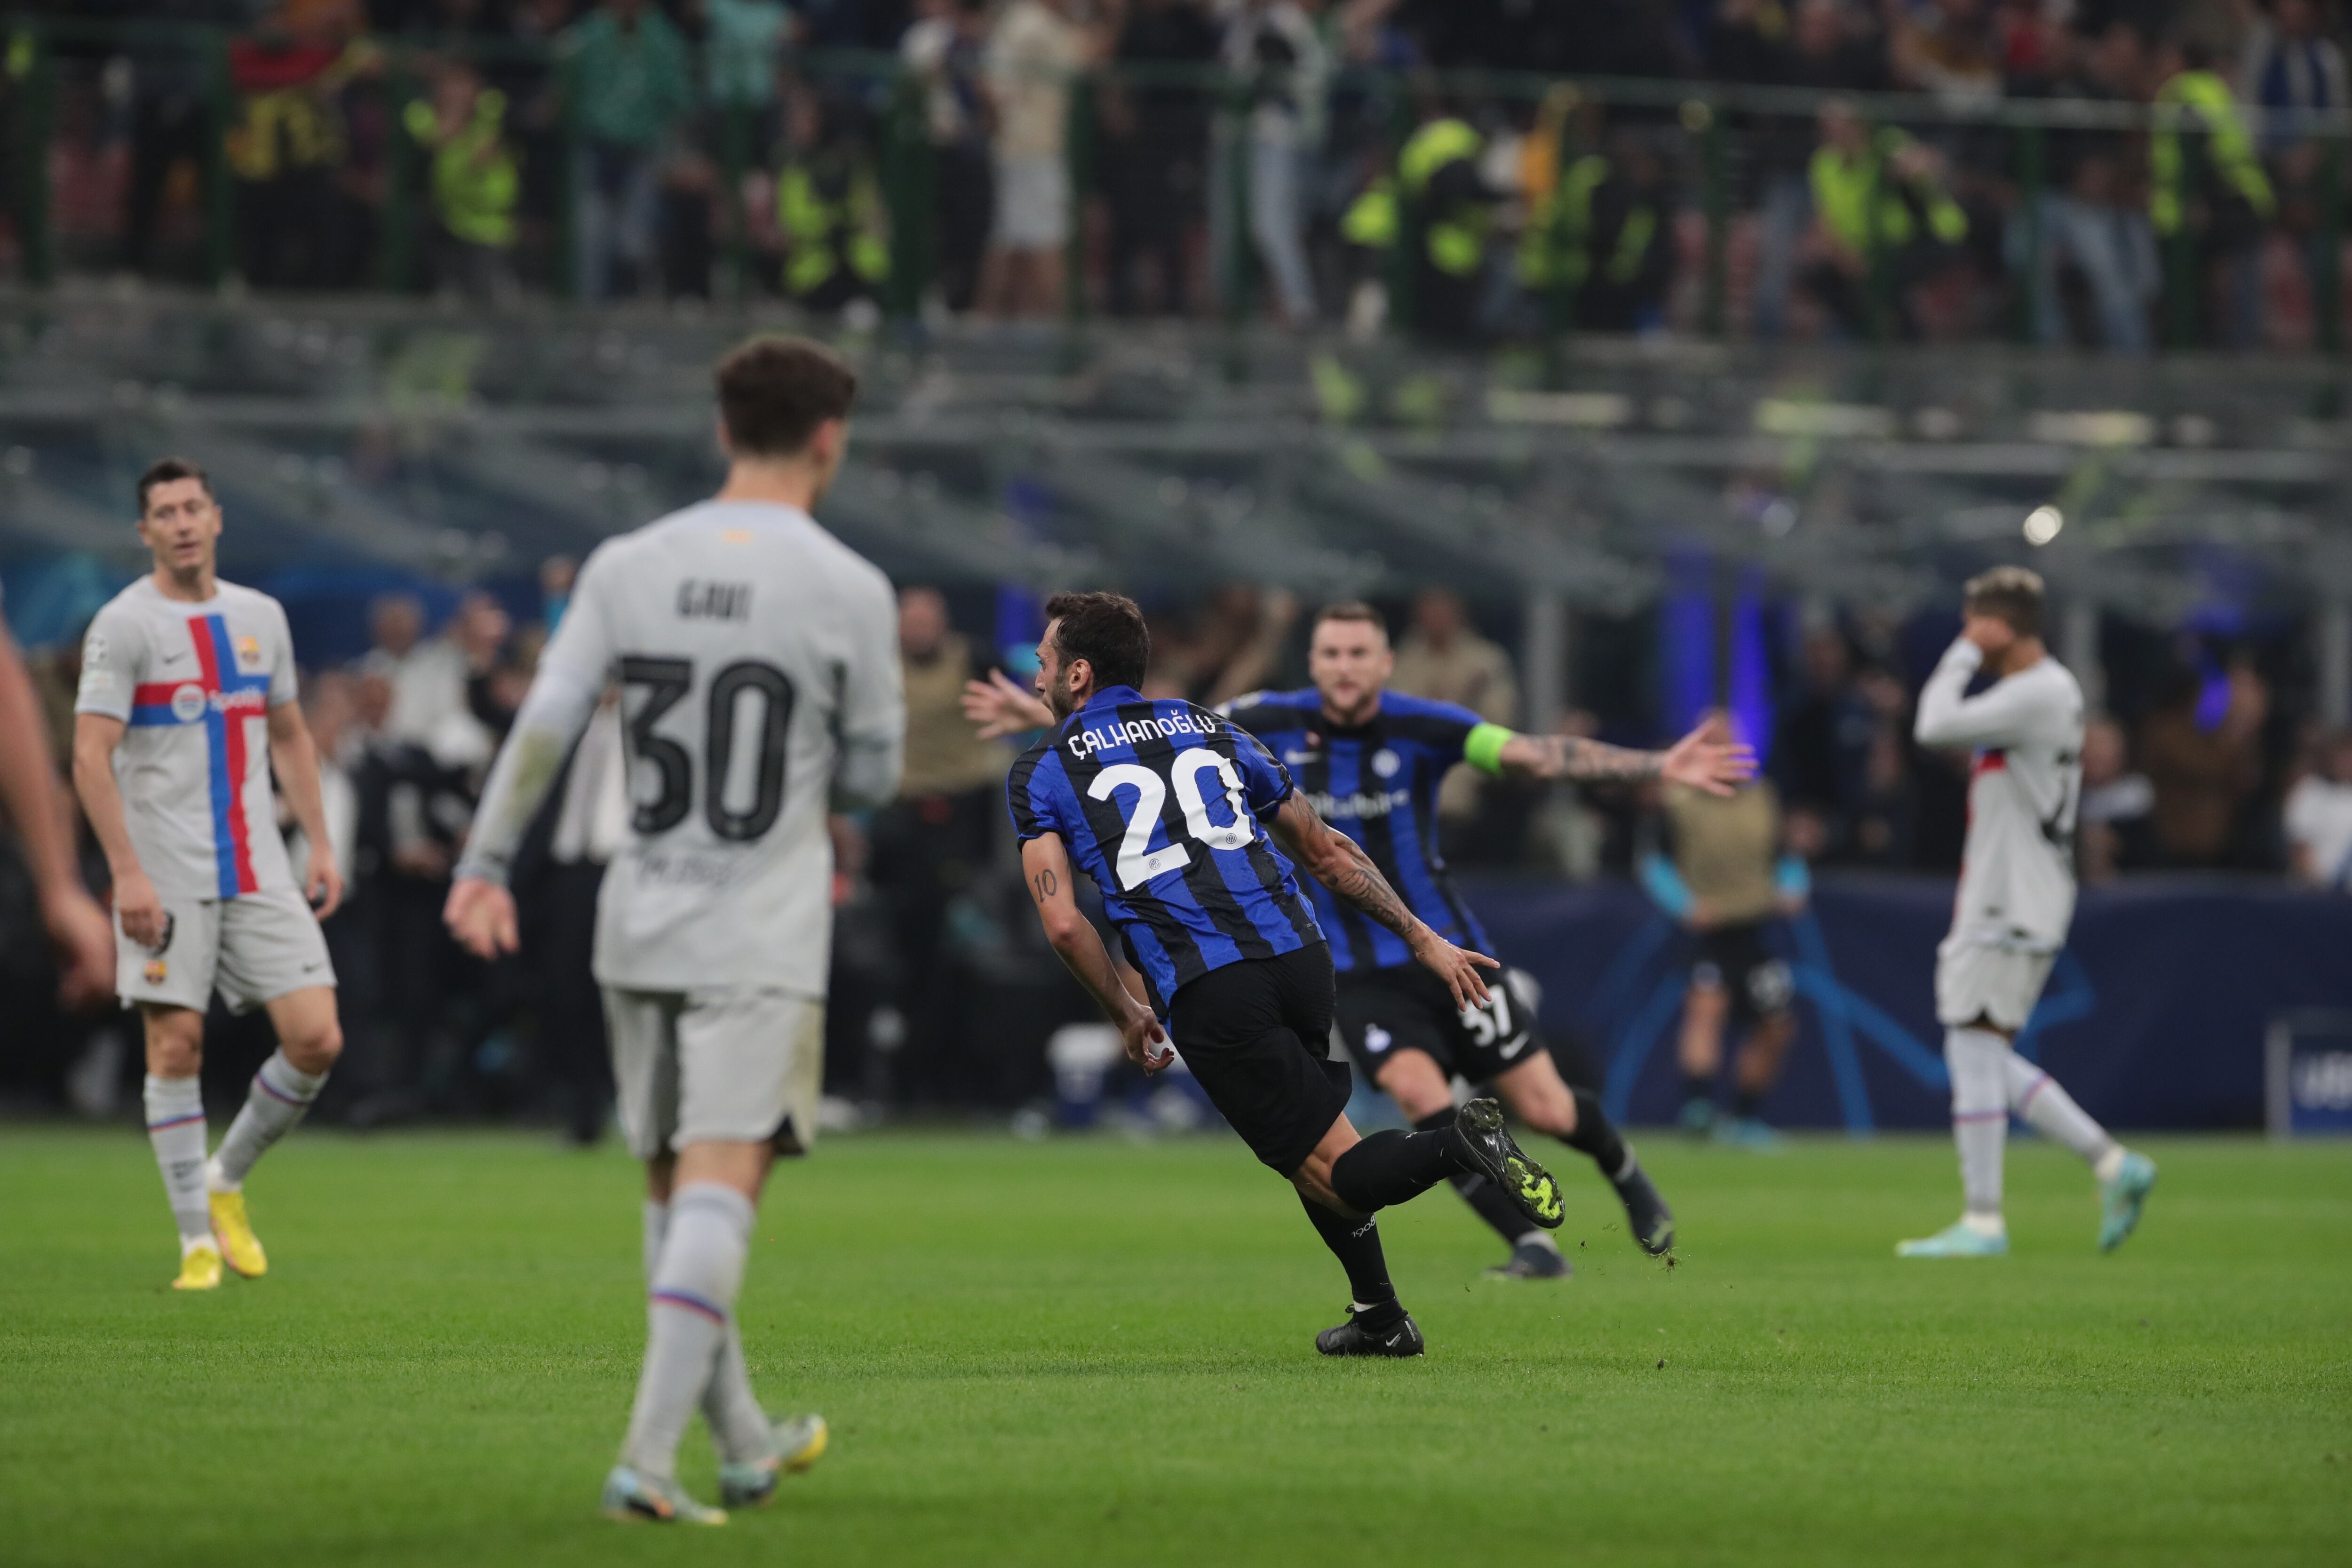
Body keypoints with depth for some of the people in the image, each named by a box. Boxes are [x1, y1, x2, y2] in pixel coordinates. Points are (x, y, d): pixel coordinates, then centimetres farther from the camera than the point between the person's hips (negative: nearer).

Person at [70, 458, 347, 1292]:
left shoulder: (260, 618, 12)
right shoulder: (124, 624, -5)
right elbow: (90, 756, -11)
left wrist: (321, 845, 14)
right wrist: (128, 873, -19)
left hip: (259, 875, 5)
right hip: (166, 878, -4)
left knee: (316, 1040, -5)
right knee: (176, 1042, -6)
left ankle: (227, 1181, 17)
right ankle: (197, 1240, 4)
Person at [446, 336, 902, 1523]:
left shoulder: (627, 567, 4)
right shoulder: (847, 589, -5)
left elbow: (545, 721, -2)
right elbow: (872, 772, 1)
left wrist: (486, 864, 1)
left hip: (638, 929, 4)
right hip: (762, 937, -4)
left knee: (673, 1190, 16)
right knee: (718, 1189, -9)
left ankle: (744, 1444, 28)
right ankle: (646, 1458, -23)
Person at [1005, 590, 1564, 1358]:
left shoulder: (1039, 772, 10)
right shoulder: (1208, 728, 23)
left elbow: (1064, 924, -1)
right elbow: (1327, 850, 24)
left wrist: (1126, 1014, 13)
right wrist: (1423, 940, 28)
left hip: (1204, 992, -5)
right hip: (1297, 953, 5)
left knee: (1336, 1176, -2)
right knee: (1307, 1134, 30)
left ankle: (1457, 1144, -29)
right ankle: (1379, 1316, 27)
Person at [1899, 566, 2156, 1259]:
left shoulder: (2041, 693, -16)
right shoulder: (2032, 693, 16)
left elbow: (1937, 727, -22)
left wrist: (1961, 655, -10)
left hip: (2015, 908, -10)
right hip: (1998, 904, 10)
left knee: (1975, 1046, -8)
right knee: (1985, 1057, 10)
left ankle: (1982, 1221, -5)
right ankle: (2113, 1164, 10)